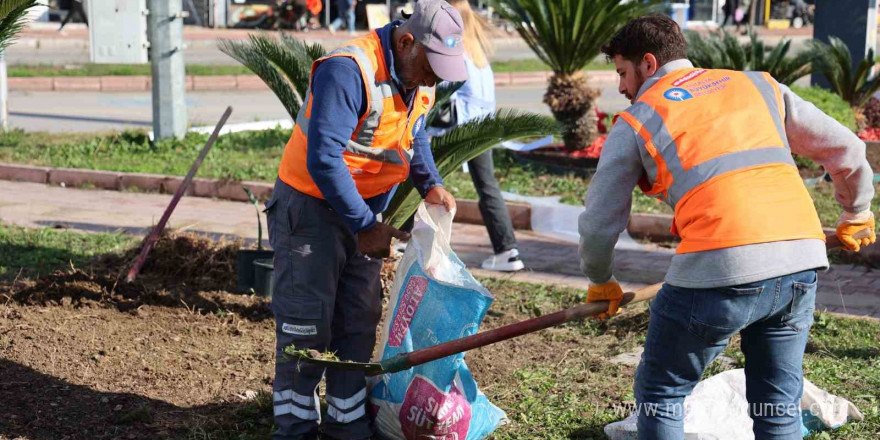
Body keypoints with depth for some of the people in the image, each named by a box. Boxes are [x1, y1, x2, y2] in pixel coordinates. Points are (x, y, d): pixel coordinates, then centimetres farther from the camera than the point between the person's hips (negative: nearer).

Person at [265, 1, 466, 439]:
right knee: (306, 321, -2)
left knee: (359, 319, 12)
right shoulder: (347, 71, -29)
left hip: (365, 208, 8)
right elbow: (323, 159, -33)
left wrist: (430, 184, 0)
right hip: (311, 205, -8)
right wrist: (365, 226, -28)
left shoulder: (421, 79, -1)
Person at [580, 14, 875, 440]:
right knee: (778, 405, 18)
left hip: (721, 266, -5)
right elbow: (846, 149, 24)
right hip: (802, 261, 5)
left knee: (660, 393, 14)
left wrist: (601, 283, 32)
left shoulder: (636, 121, 11)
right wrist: (856, 215, 41)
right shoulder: (758, 85, 22)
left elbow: (599, 224, 12)